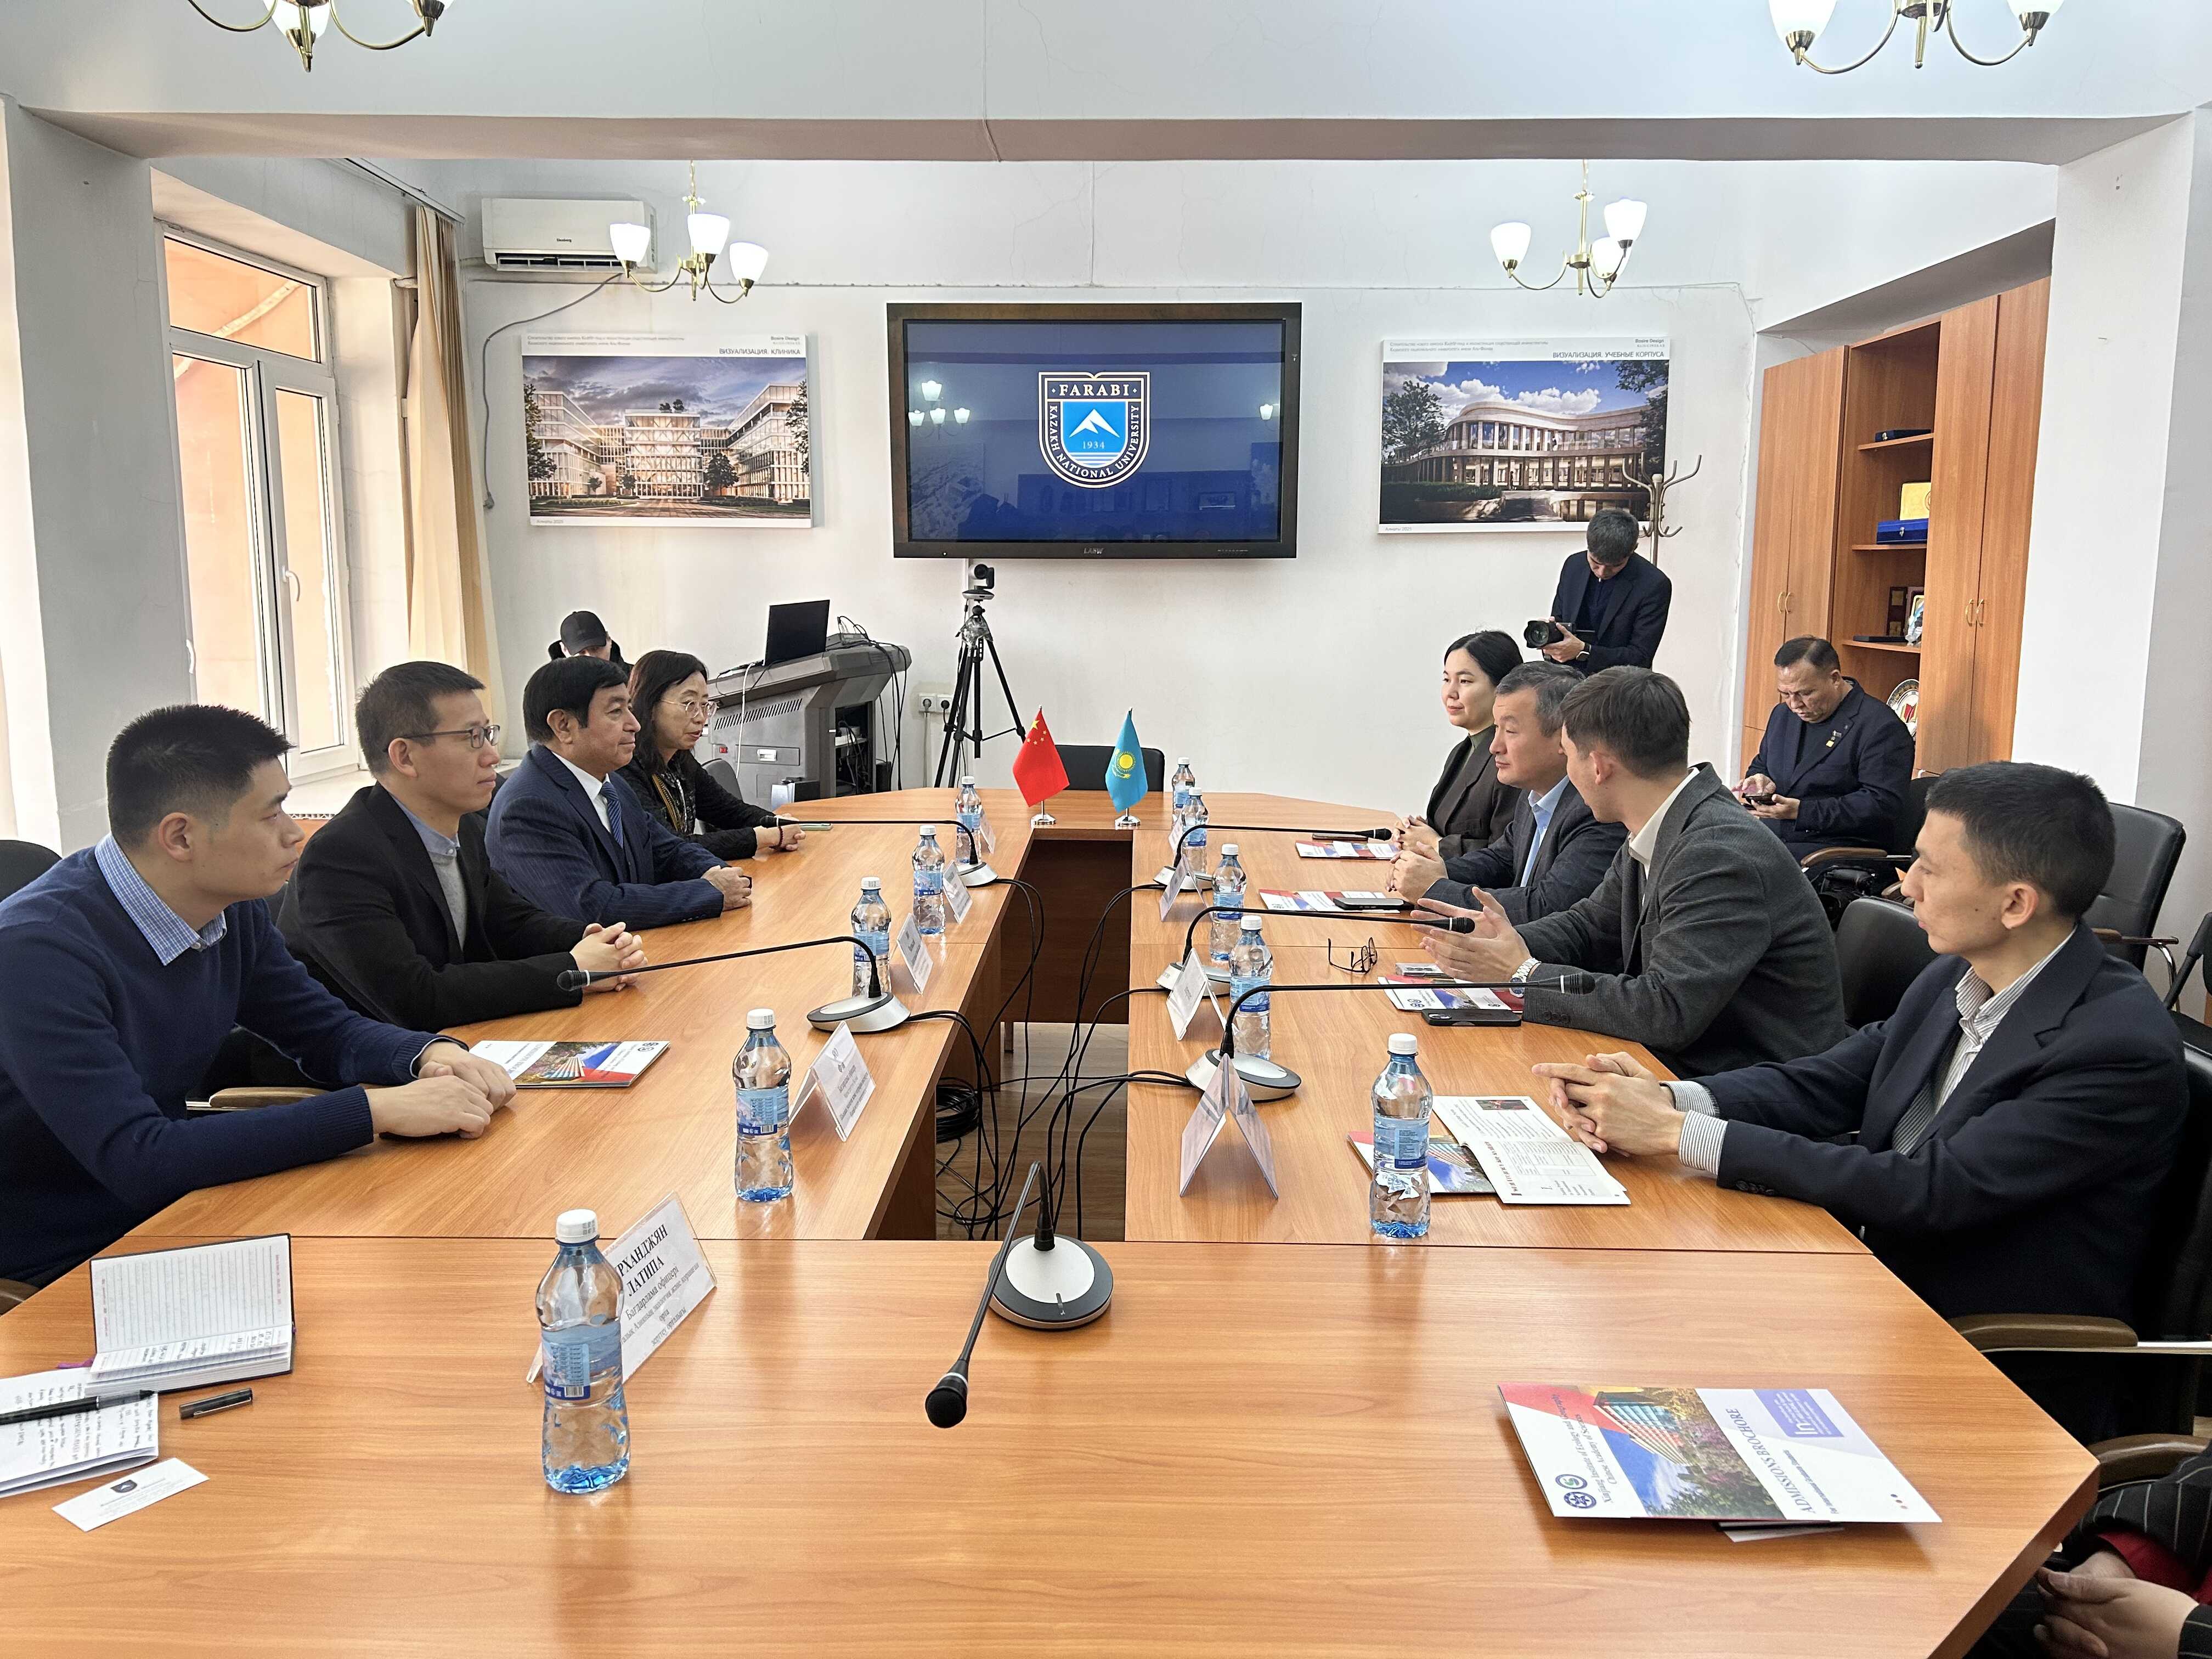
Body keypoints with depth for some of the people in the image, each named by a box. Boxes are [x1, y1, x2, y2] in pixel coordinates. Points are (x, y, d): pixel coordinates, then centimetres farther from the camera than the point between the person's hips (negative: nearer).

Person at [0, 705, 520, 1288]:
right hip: (51, 1276, -7)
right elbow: (137, 1159, -31)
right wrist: (376, 1111, -33)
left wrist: (432, 1055, -14)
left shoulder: (235, 913, -2)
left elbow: (328, 1031, 10)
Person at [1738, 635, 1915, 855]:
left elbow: (1881, 806, -15)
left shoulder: (1881, 728, -8)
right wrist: (1761, 781, 5)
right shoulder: (1783, 714, 17)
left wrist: (1801, 811, -21)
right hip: (1768, 839, 7)